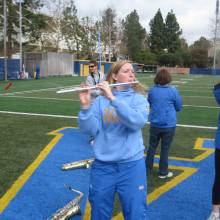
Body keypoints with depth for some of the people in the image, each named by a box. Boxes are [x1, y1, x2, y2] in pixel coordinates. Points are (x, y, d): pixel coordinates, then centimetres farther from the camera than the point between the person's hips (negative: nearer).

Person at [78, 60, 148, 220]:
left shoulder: (139, 99, -1)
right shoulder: (100, 100, -1)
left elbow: (138, 121, -22)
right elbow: (90, 129, -9)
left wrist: (113, 98, -27)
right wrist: (86, 106, -24)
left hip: (131, 165, -1)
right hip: (102, 165, 1)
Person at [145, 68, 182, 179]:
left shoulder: (152, 90, -4)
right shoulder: (173, 90, -12)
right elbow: (179, 107, 0)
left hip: (155, 124, 3)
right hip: (168, 125, -2)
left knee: (152, 146, 18)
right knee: (165, 148, 8)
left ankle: (147, 166, 29)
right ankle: (163, 172, 18)